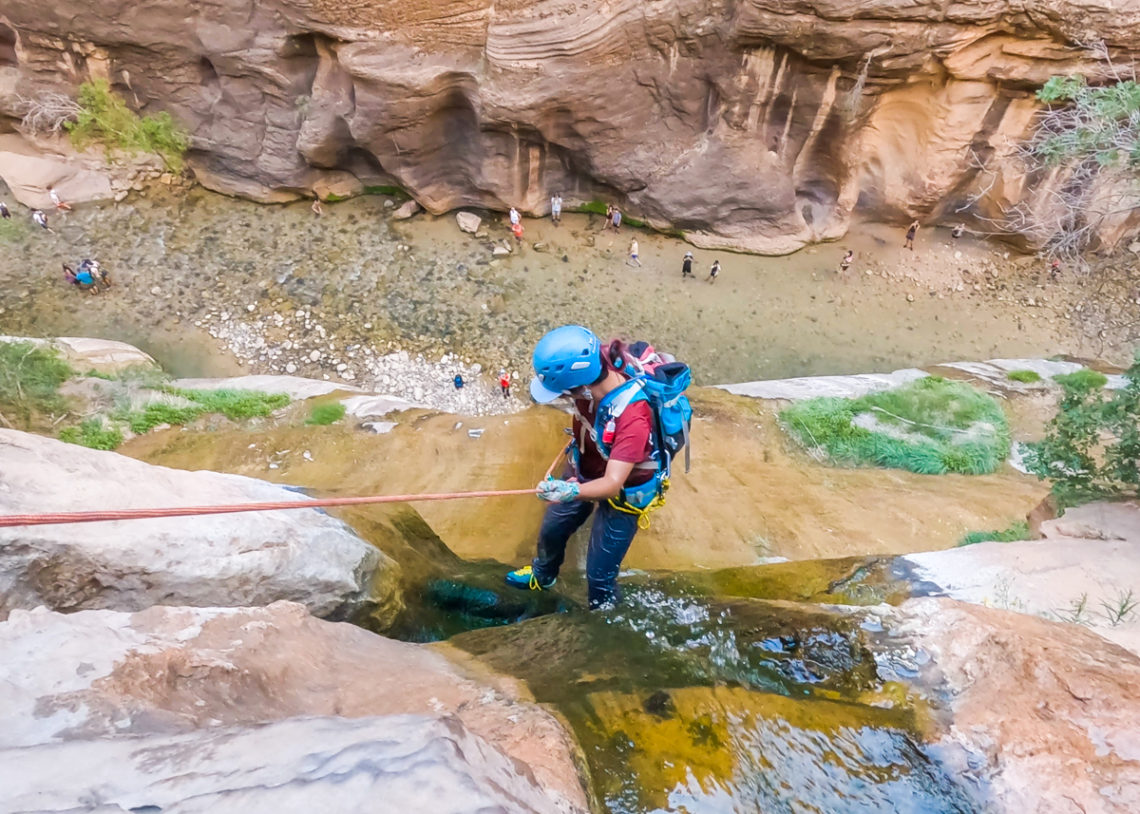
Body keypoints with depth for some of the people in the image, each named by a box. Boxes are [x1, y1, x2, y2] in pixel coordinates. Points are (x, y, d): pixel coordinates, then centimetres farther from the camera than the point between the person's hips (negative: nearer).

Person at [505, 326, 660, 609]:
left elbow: (613, 484, -45)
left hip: (623, 490, -6)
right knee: (551, 529, 28)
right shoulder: (594, 372, -27)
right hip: (584, 470, 7)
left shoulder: (633, 418, -43)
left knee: (599, 574, 2)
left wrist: (572, 491, -61)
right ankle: (542, 575, 61)